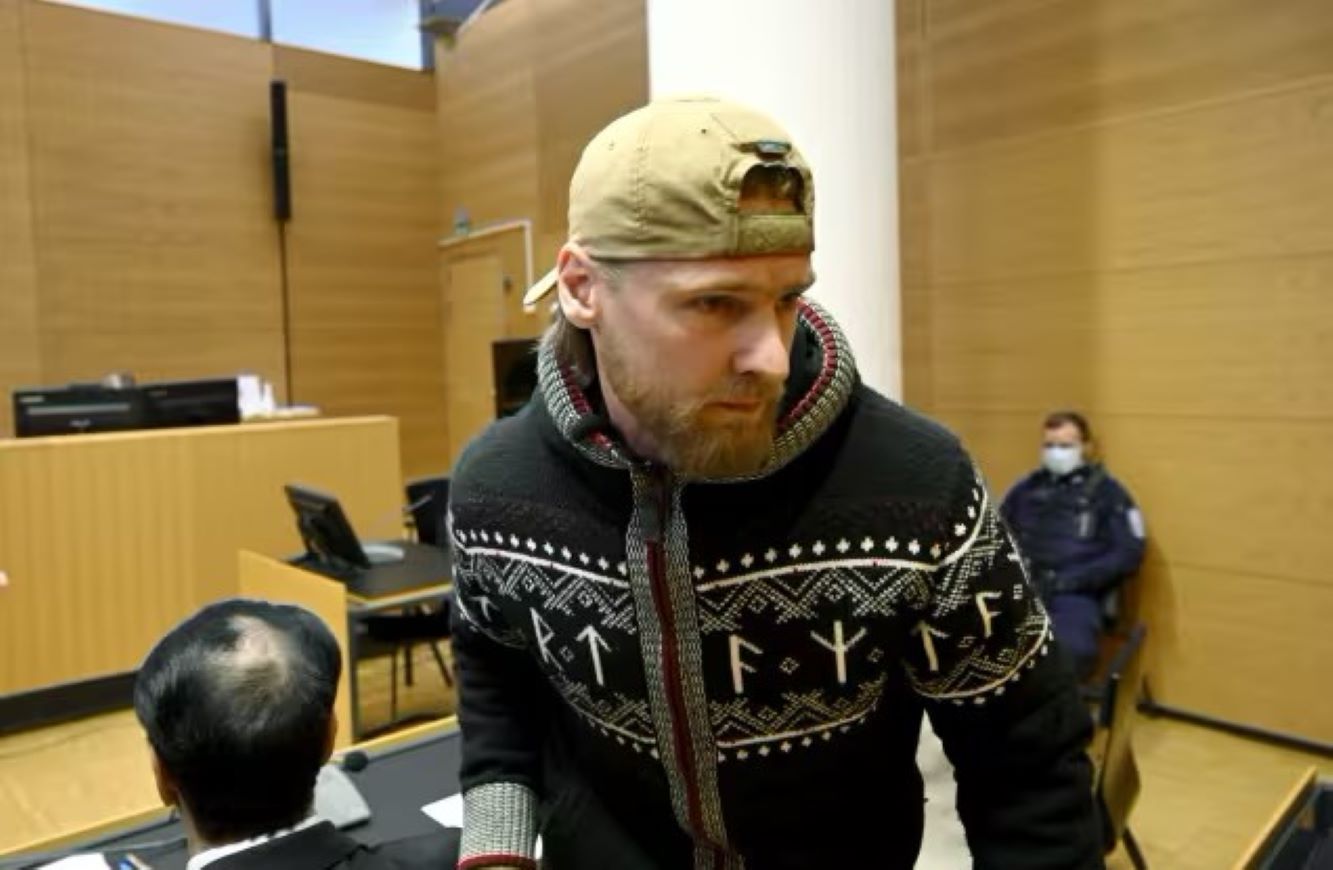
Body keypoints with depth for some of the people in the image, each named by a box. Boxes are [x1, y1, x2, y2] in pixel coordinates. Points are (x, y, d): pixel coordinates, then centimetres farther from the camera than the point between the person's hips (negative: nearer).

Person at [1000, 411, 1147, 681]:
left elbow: (1129, 554, 3)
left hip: (1077, 594, -2)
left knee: (1071, 649, -35)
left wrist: (1072, 579, -9)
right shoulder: (1026, 488, 21)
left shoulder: (1108, 491, 11)